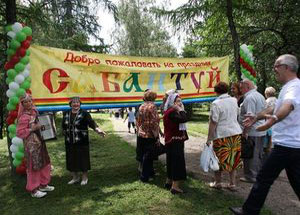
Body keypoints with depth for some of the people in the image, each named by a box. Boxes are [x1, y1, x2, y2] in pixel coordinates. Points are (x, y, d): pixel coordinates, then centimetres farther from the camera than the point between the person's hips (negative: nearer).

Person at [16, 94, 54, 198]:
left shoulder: (34, 111, 5)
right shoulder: (24, 117, -17)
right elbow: (19, 132, -17)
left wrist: (41, 126, 5)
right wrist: (33, 129, -22)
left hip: (40, 141, 8)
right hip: (31, 144, -8)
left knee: (44, 163, 16)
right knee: (34, 166, 3)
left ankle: (43, 184, 32)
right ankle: (34, 190, 18)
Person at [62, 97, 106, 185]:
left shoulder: (84, 113, -7)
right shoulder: (66, 114, 8)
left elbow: (91, 122, -21)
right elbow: (63, 126, 17)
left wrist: (98, 130, -38)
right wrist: (66, 134, 5)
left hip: (82, 142, -4)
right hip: (69, 142, 4)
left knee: (83, 159, 4)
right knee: (71, 159, 12)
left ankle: (85, 177, 23)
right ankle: (75, 177, 32)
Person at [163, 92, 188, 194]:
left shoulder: (171, 111, 14)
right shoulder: (171, 112, -19)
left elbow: (183, 119, 13)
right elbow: (184, 119, -31)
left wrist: (180, 109, 5)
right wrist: (181, 109, -19)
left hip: (172, 141, 11)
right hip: (175, 142, -11)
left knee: (172, 161, 19)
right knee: (178, 162, -5)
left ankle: (169, 182, 32)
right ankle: (175, 186, 1)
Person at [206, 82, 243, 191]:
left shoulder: (216, 103, -13)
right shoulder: (234, 100, 7)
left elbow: (213, 123, -15)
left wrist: (209, 139, -11)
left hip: (222, 135, -6)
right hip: (236, 133, 6)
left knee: (219, 159, 9)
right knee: (233, 159, 14)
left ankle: (217, 183, 22)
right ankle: (232, 184, 22)